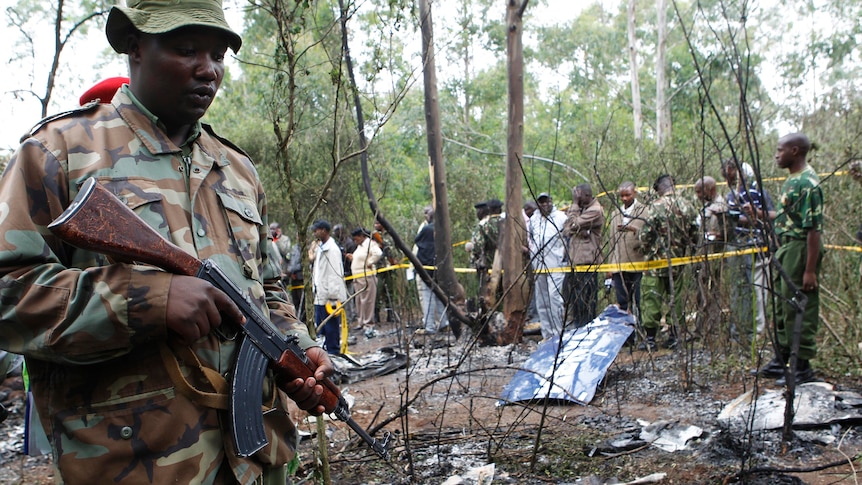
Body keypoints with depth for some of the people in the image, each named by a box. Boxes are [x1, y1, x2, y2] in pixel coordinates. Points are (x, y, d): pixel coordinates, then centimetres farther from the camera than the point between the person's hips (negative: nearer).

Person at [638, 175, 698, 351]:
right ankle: (673, 336, 16)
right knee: (675, 296, 12)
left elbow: (645, 234, -14)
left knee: (651, 298, 1)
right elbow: (694, 234, 7)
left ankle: (651, 338, 2)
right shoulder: (687, 206, 2)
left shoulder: (656, 206, -13)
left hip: (657, 259, -5)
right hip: (678, 260, 5)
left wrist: (646, 246, 6)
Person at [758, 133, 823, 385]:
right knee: (783, 309, 17)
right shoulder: (792, 180, 13)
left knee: (800, 311, -2)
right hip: (786, 250, 10)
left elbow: (814, 229, -22)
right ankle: (780, 361, 28)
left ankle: (803, 368, 8)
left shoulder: (808, 183, -18)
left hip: (800, 251, -10)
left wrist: (810, 270, -24)